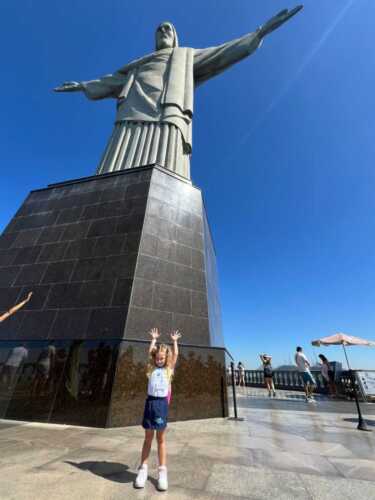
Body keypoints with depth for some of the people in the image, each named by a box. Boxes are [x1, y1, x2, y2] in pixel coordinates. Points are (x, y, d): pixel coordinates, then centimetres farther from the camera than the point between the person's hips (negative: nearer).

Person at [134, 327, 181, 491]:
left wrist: (174, 341, 7)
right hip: (150, 402, 0)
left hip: (162, 403, 0)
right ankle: (143, 468, 25)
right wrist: (154, 339, 7)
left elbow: (175, 355, 1)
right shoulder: (151, 368, 5)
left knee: (161, 438, 10)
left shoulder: (169, 369, 4)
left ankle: (162, 470, 21)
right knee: (148, 437, 11)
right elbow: (150, 352, 1)